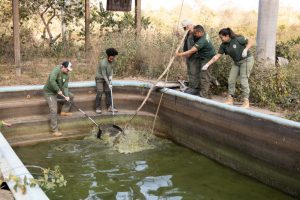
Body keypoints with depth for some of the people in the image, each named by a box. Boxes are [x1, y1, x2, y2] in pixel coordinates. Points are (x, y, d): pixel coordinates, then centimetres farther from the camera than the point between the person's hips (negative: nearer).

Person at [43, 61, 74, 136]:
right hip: (49, 93, -8)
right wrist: (58, 90, -34)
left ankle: (64, 111, 25)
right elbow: (51, 80, -42)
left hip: (58, 92, 8)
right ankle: (55, 131, -11)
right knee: (54, 110, -15)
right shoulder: (56, 70, -26)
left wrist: (67, 96, -23)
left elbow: (65, 87, -7)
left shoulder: (66, 75, -2)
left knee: (71, 96, 13)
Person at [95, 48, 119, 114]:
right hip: (100, 78, -7)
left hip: (106, 78, 7)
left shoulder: (112, 61, -9)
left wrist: (111, 75, -8)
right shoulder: (103, 63, -30)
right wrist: (108, 84, -25)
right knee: (100, 92, -13)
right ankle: (98, 108, -7)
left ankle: (109, 107, 6)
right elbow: (104, 75, -26)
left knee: (108, 92, 3)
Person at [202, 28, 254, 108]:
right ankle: (230, 99, 12)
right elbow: (217, 56, -3)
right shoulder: (224, 45, -2)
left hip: (246, 60, -7)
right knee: (231, 80, 2)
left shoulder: (238, 39, -18)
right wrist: (208, 64, -9)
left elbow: (251, 42, -16)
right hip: (236, 62, 7)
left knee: (243, 80, -12)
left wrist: (245, 49, -33)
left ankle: (246, 102, -5)